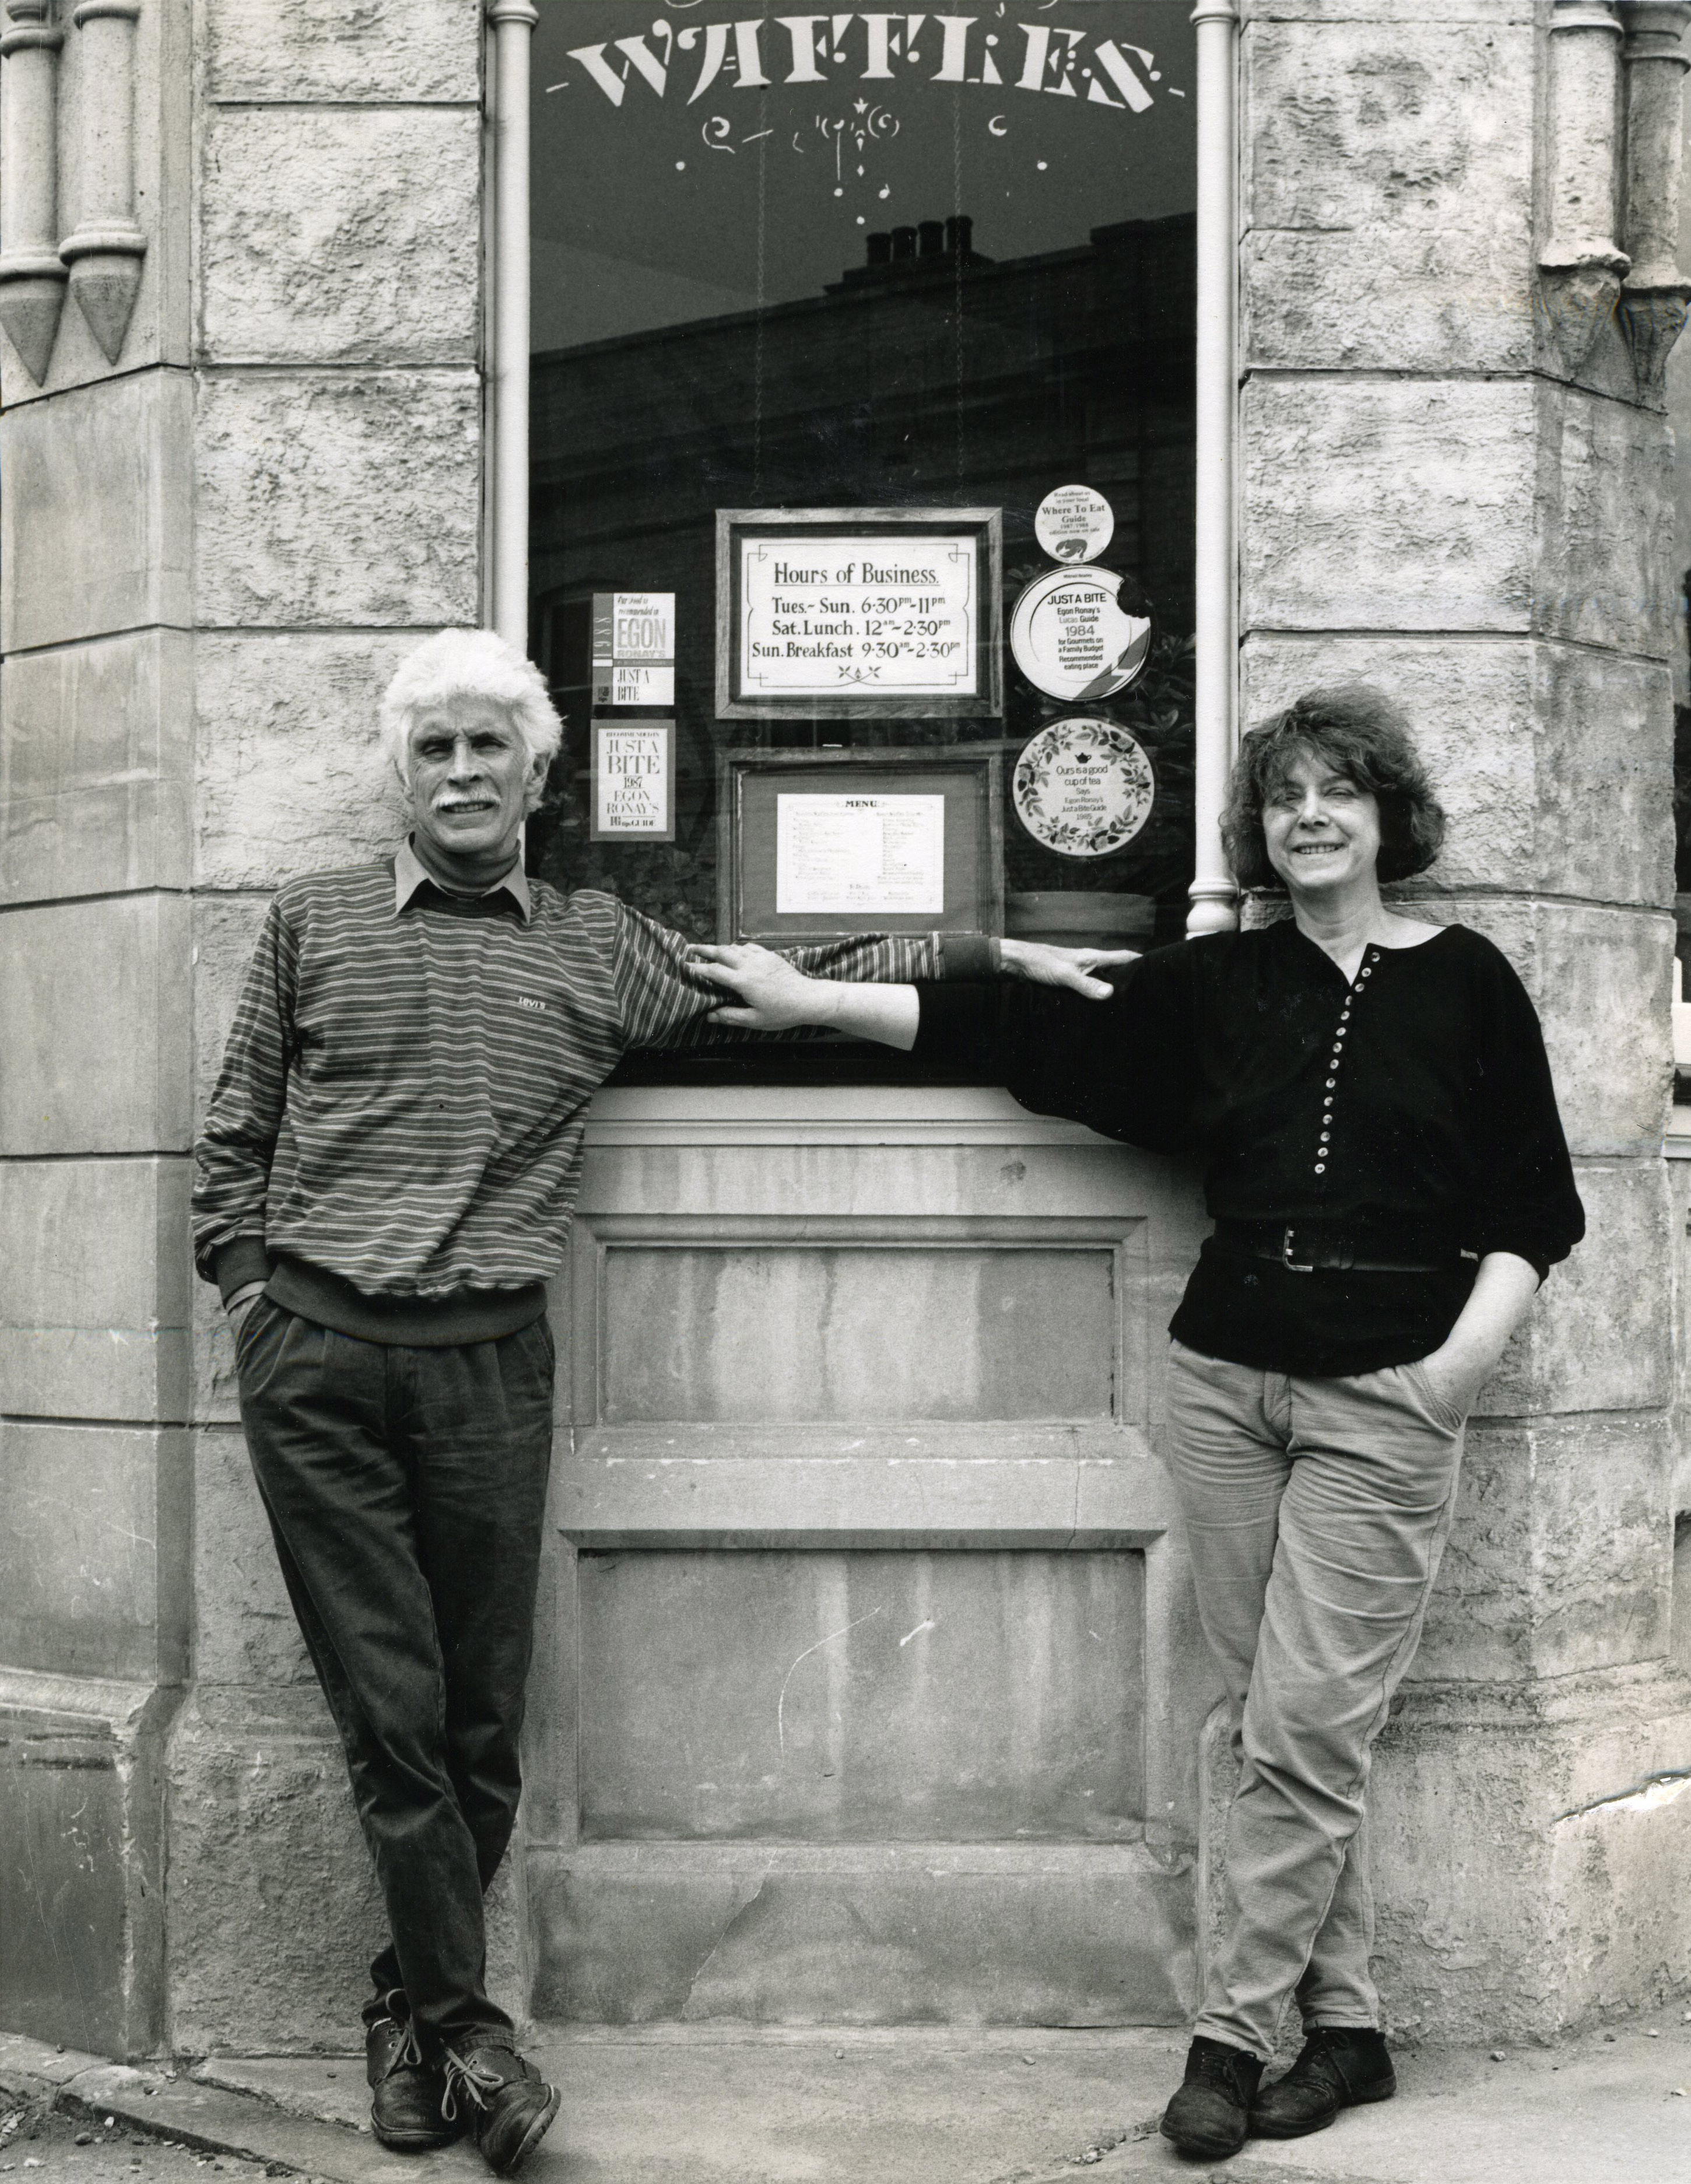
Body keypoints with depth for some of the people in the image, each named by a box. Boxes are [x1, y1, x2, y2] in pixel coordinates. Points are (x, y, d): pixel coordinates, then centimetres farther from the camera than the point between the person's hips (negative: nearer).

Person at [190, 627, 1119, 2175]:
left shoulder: (601, 949, 13)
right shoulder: (312, 928, 11)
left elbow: (793, 982, 16)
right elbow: (233, 1145, 13)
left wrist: (998, 957, 12)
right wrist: (252, 1295, 3)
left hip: (489, 1364, 1)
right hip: (315, 1361, -1)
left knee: (481, 1716, 3)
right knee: (389, 1710, -2)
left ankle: (412, 2005, 21)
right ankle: (466, 2025, 8)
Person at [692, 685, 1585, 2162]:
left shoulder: (1464, 983, 1)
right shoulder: (1217, 984, 8)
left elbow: (1534, 1204, 3)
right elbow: (1031, 1040, 6)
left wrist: (1473, 1348, -12)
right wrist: (816, 1002, 4)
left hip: (1385, 1399, -3)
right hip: (1226, 1377, 4)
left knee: (1306, 1730, -6)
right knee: (1278, 1725, 6)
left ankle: (1234, 2032, 4)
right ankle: (1345, 2028, 16)